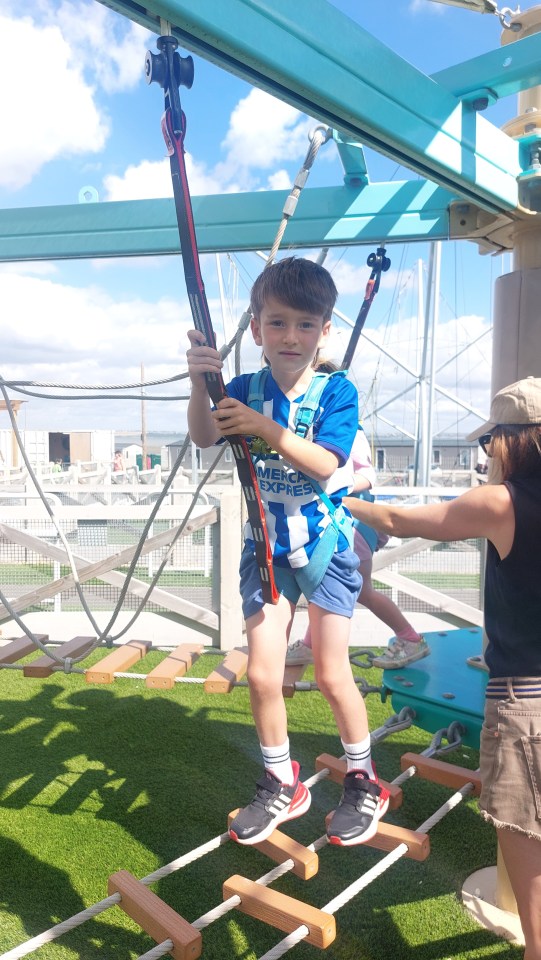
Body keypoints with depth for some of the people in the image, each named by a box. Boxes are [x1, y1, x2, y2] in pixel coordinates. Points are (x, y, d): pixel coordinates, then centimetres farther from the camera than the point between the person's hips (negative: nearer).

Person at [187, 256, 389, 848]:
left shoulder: (336, 391, -8)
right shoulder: (247, 389, 0)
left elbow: (324, 463, -22)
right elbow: (204, 437, -17)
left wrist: (266, 428, -34)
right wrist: (199, 383, -35)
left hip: (324, 548, -2)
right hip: (266, 549, 3)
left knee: (331, 674, 4)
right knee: (262, 673, 3)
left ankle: (363, 782, 29)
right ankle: (281, 786, 27)